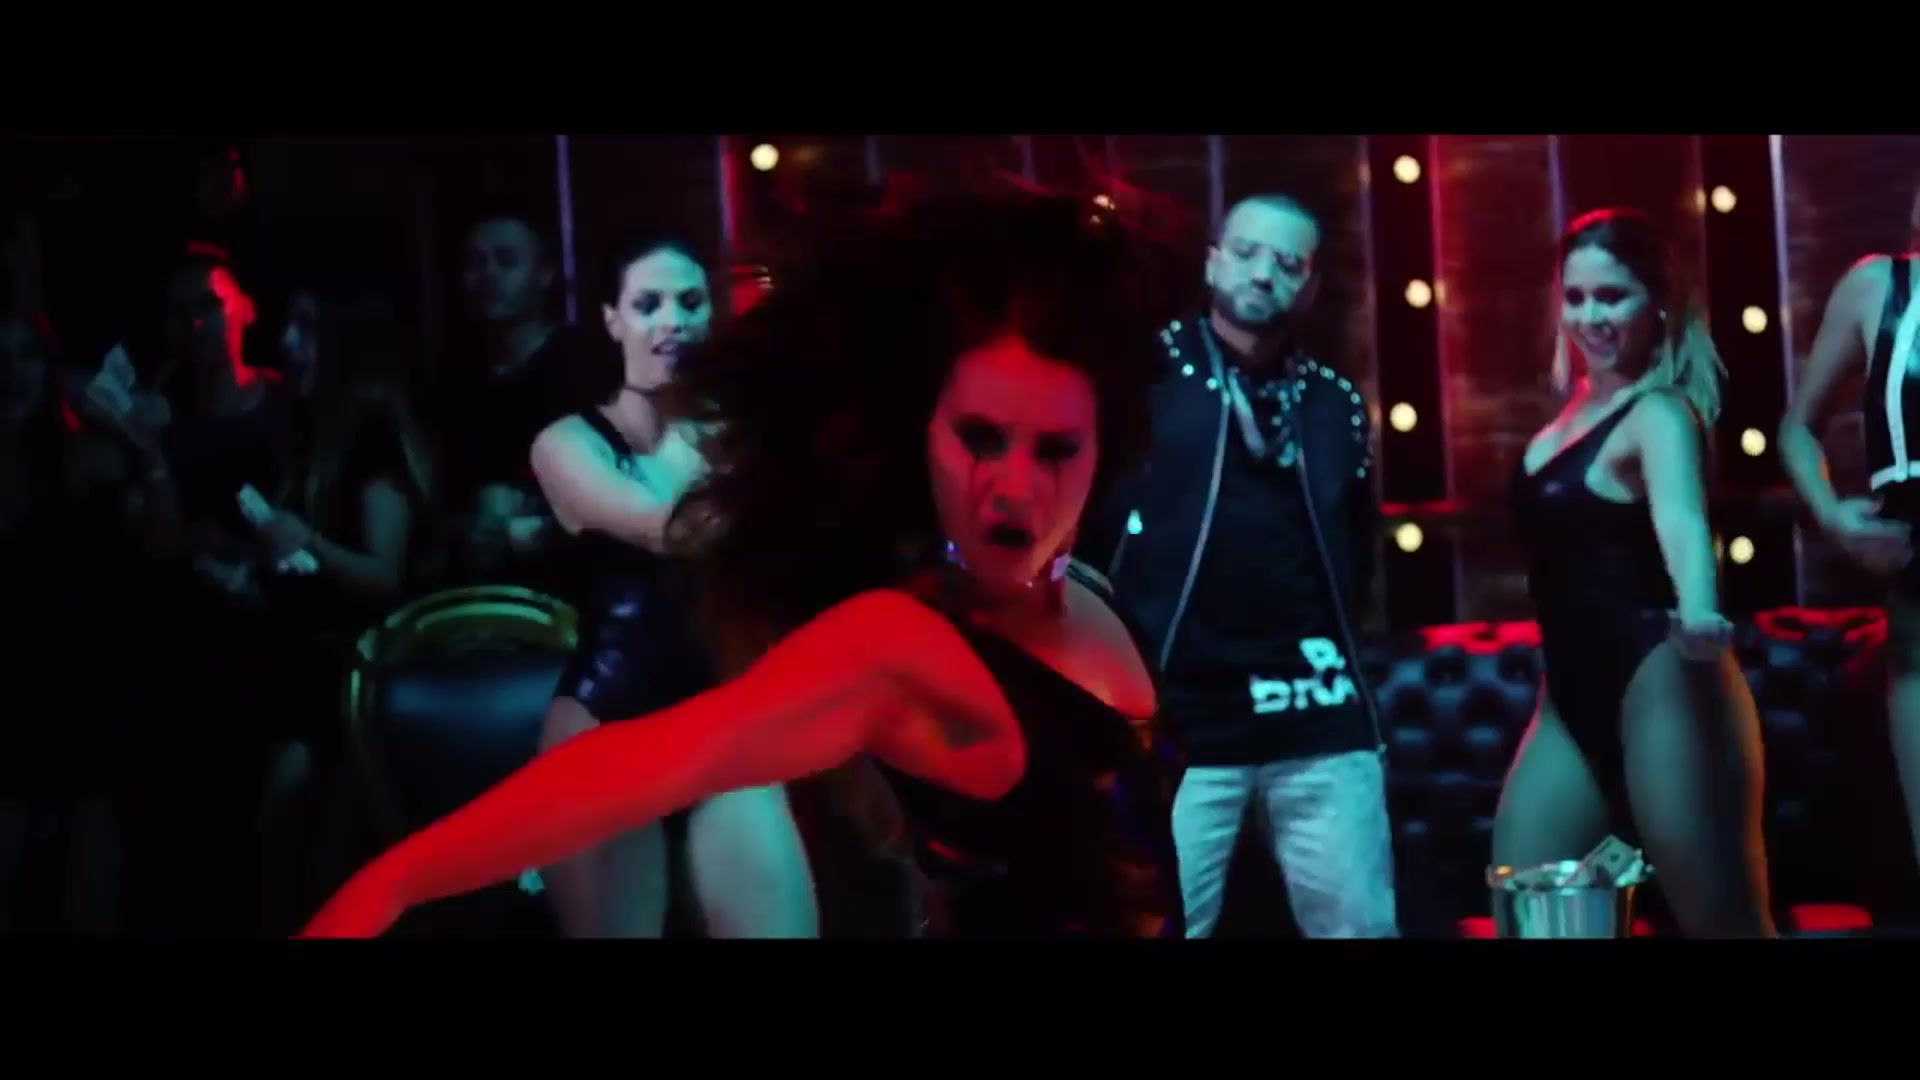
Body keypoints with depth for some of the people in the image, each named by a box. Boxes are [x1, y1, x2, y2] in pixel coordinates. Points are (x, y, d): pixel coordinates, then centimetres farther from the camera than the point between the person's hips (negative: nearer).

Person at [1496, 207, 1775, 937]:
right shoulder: (1584, 401, 12)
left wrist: (1699, 615, -51)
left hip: (1660, 689, -9)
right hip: (1576, 695, 9)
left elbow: (1681, 516, -37)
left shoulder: (1658, 414, -13)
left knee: (1723, 921, -9)